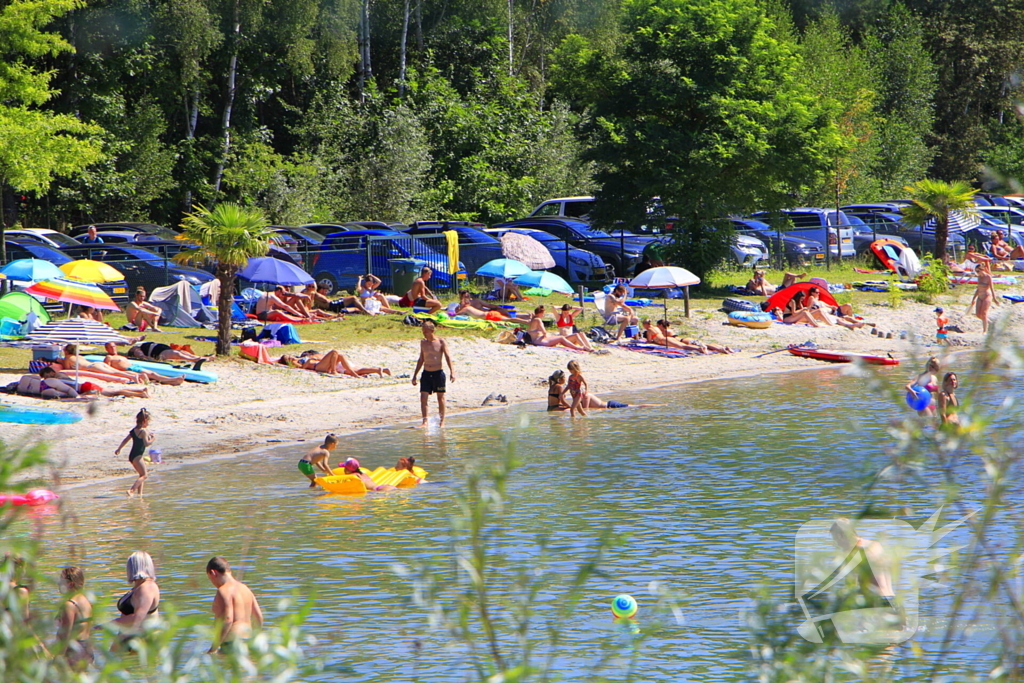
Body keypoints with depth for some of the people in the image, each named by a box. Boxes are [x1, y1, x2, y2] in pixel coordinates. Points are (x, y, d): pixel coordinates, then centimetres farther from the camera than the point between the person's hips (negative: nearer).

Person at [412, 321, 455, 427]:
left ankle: (442, 421, 16)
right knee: (423, 397, -8)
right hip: (426, 373, 4)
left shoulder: (441, 342, -5)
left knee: (440, 397, 6)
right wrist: (415, 375, 18)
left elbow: (447, 356, -9)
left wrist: (452, 371, -22)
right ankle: (424, 421, -7)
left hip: (438, 373, -4)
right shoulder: (423, 342, 9)